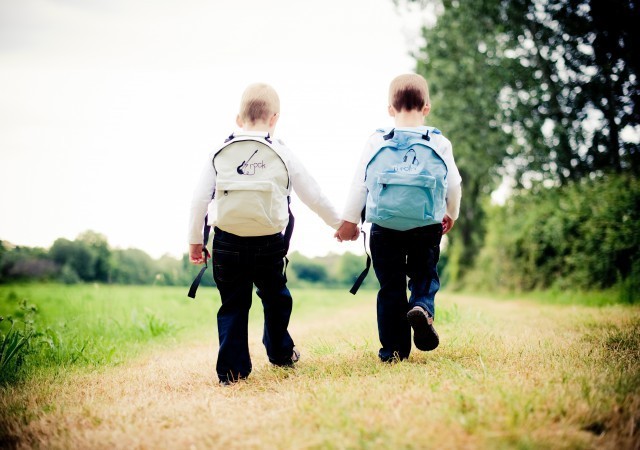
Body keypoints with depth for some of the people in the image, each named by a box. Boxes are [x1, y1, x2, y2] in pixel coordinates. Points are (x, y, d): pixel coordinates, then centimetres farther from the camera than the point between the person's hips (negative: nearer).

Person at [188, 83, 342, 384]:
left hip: (227, 243, 0)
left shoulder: (219, 153, 2)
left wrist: (195, 240, 12)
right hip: (269, 244, 0)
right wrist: (339, 224, 21)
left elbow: (199, 199, 1)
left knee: (233, 305, 9)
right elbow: (313, 196, 6)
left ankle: (231, 370, 8)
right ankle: (280, 353, 37)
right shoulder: (282, 154, 1)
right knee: (275, 297, 21)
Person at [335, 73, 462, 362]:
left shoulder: (376, 141, 1)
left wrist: (349, 220, 10)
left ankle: (394, 349, 10)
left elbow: (359, 184, 1)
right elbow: (454, 184, 9)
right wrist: (451, 214, 26)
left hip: (385, 225, 0)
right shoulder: (439, 142, 4)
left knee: (391, 286, 8)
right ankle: (422, 307, -18)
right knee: (425, 276, 15)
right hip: (427, 225, 0)